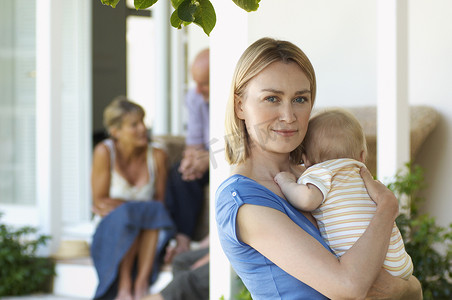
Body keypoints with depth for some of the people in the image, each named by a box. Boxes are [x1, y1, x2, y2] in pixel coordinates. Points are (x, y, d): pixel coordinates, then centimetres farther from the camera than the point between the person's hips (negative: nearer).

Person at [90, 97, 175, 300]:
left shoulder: (157, 156, -4)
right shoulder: (104, 152, -10)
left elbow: (160, 202, -1)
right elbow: (100, 203, -7)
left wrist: (117, 205, -14)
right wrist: (139, 207, -14)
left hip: (148, 236, 2)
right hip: (111, 232, -2)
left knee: (155, 212, -30)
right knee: (127, 215, -34)